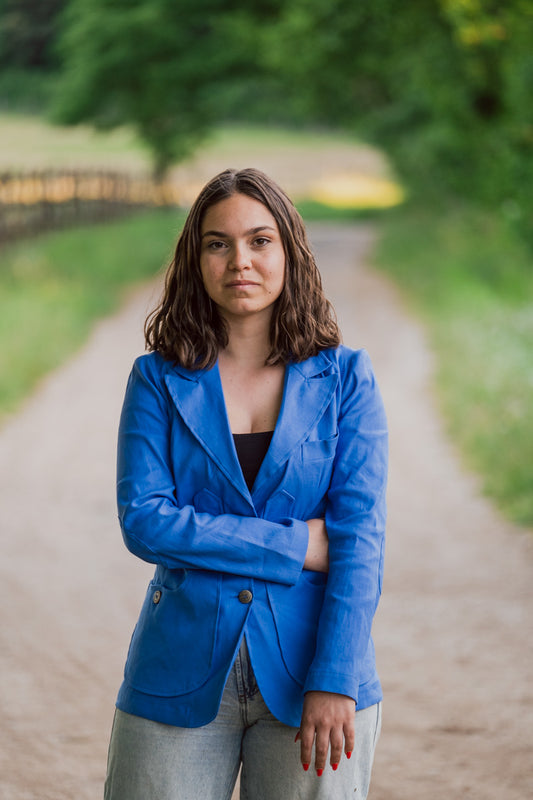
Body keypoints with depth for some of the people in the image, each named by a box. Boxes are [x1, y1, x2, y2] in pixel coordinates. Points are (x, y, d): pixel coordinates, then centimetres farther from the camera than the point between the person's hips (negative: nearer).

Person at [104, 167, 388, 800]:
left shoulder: (344, 378, 3)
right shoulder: (159, 380, 4)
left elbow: (360, 533, -4)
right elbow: (143, 521, -7)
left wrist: (335, 680, -13)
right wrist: (296, 546, -12)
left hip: (308, 672, 0)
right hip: (183, 672, 0)